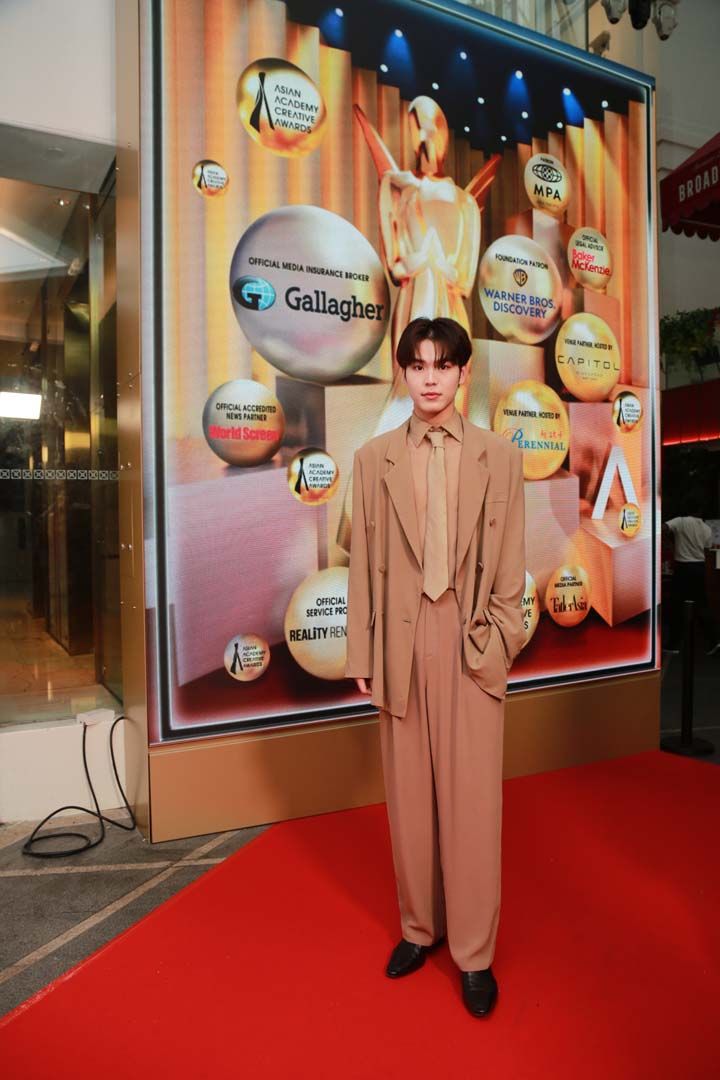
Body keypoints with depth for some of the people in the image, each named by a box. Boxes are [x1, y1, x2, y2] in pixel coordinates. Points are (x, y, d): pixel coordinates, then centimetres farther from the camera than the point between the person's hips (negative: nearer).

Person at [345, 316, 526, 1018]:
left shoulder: (499, 457, 3)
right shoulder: (374, 458, 5)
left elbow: (509, 564, 3)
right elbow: (363, 563, 3)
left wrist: (499, 639, -4)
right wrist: (362, 653, 1)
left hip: (471, 642, -1)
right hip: (402, 640, 2)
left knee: (471, 797, 5)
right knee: (408, 793, 12)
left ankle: (473, 953, 23)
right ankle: (419, 927, 34)